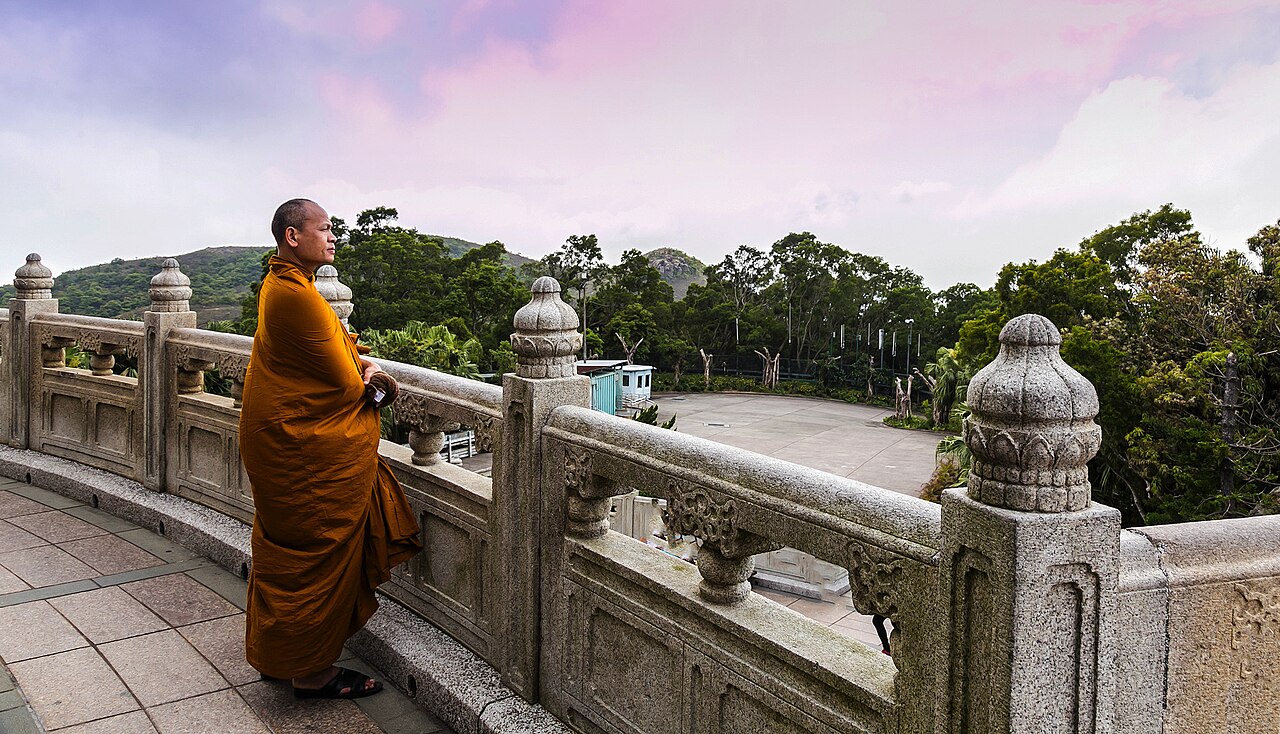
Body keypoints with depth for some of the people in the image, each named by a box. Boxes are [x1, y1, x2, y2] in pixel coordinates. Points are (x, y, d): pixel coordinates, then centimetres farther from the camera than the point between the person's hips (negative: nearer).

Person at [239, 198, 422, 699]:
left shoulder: (281, 281, 11)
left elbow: (331, 344, 18)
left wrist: (361, 364, -3)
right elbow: (344, 383, -21)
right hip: (312, 447, -11)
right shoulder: (296, 293, -22)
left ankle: (277, 654, 35)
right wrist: (367, 378, 1)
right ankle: (311, 672, 15)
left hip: (282, 437, 11)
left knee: (286, 551, 20)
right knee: (318, 552, 1)